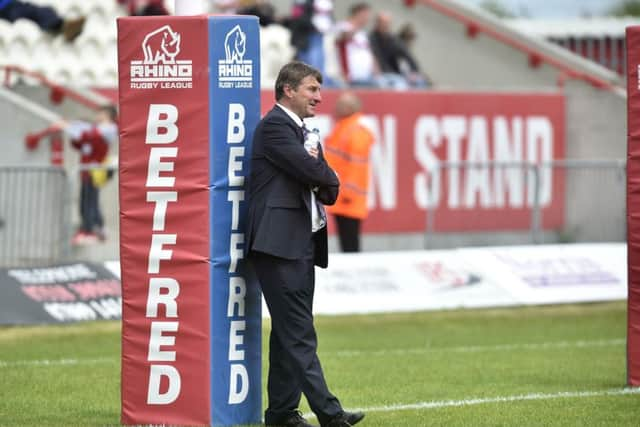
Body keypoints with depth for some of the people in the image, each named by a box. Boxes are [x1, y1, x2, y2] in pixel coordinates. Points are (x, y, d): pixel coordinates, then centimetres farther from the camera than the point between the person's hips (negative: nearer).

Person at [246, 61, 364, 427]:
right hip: (279, 242, -10)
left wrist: (324, 185, -2)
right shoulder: (274, 126, -8)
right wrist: (329, 177, 3)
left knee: (290, 331, 10)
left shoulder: (304, 132, 21)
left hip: (303, 243, 10)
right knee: (299, 332, -11)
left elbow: (328, 189, 19)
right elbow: (311, 170, -18)